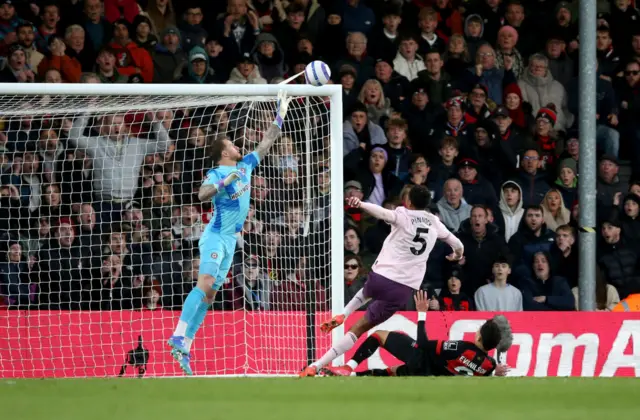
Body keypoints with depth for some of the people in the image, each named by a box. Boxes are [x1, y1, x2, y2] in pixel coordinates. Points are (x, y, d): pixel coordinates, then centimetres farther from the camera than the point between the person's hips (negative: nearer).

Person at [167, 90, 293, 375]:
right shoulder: (216, 174, -9)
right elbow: (203, 194, -28)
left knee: (210, 294, 3)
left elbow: (266, 144, 22)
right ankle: (178, 338, -32)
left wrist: (280, 116, 19)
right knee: (205, 284, -23)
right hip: (215, 237, -8)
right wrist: (224, 182, -39)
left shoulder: (245, 167, 14)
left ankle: (184, 349, 1)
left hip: (230, 241, 8)